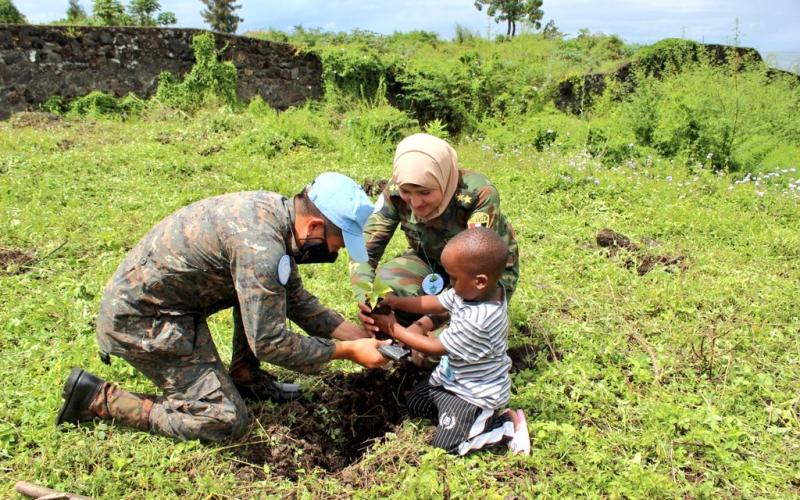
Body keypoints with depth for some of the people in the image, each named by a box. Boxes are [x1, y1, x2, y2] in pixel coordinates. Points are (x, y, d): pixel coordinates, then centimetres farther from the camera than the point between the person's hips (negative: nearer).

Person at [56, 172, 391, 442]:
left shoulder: (274, 209, -1)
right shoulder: (261, 248, -29)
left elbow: (295, 298, 9)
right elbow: (270, 343, -24)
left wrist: (358, 334, 4)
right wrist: (348, 351, -14)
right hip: (140, 320, -9)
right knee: (227, 421, -9)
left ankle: (245, 378, 14)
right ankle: (99, 399, -1)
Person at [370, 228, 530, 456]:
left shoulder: (476, 320, -38)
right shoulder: (477, 291, -14)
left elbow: (435, 347, -25)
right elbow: (435, 303, -3)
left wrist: (393, 329, -17)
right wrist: (397, 302, -16)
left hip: (475, 392, -9)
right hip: (454, 377, 9)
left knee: (447, 444, -7)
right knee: (415, 403, 19)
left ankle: (508, 423, 5)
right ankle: (482, 416, 16)